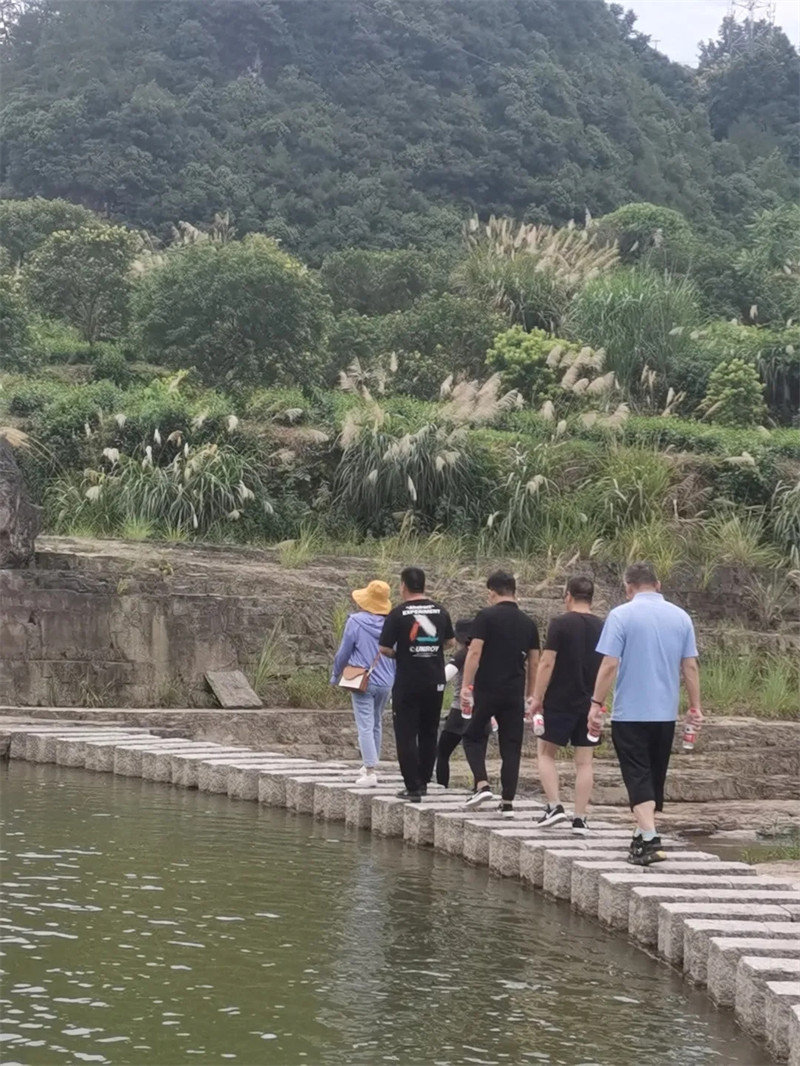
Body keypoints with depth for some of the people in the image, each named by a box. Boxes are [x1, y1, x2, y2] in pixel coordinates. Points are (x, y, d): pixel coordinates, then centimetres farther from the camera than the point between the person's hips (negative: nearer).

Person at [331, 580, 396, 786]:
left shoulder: (355, 622, -10)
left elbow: (343, 653, -3)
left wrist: (335, 676, 13)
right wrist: (394, 679, 21)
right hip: (385, 682, 5)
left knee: (365, 726, -5)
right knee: (377, 724, 19)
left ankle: (370, 772, -12)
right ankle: (371, 766, 30)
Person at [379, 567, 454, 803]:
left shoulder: (398, 614, -10)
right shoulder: (440, 611, 3)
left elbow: (384, 648, -11)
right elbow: (449, 641, 15)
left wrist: (397, 655, 8)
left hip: (407, 683, -4)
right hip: (435, 682, 4)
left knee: (406, 735, 1)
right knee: (429, 734, 16)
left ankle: (413, 787, -4)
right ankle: (424, 781, 21)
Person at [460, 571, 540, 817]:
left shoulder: (487, 616, -5)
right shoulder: (528, 623, 10)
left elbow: (475, 652, -12)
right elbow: (534, 663, 12)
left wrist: (466, 686, -9)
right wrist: (529, 695, 20)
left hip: (487, 689, -4)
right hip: (515, 692, 4)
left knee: (473, 736, 13)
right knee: (511, 746, 6)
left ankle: (482, 785, -4)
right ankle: (508, 802, 4)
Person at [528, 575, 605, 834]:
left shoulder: (560, 624, -9)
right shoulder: (602, 628, 6)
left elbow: (547, 663, -13)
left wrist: (537, 698, -8)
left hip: (560, 702, -4)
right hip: (590, 704, 4)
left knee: (545, 753, 10)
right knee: (584, 761, 6)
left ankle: (554, 806, -3)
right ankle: (580, 819, 4)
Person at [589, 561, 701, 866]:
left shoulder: (621, 615, -8)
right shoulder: (680, 617, 5)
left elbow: (610, 665, -13)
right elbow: (690, 666, 5)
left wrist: (597, 703, -7)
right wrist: (695, 706, 13)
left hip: (630, 712, -4)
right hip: (666, 713, 5)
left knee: (638, 776, -5)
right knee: (655, 776, 16)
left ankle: (649, 839, -17)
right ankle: (643, 833, 26)